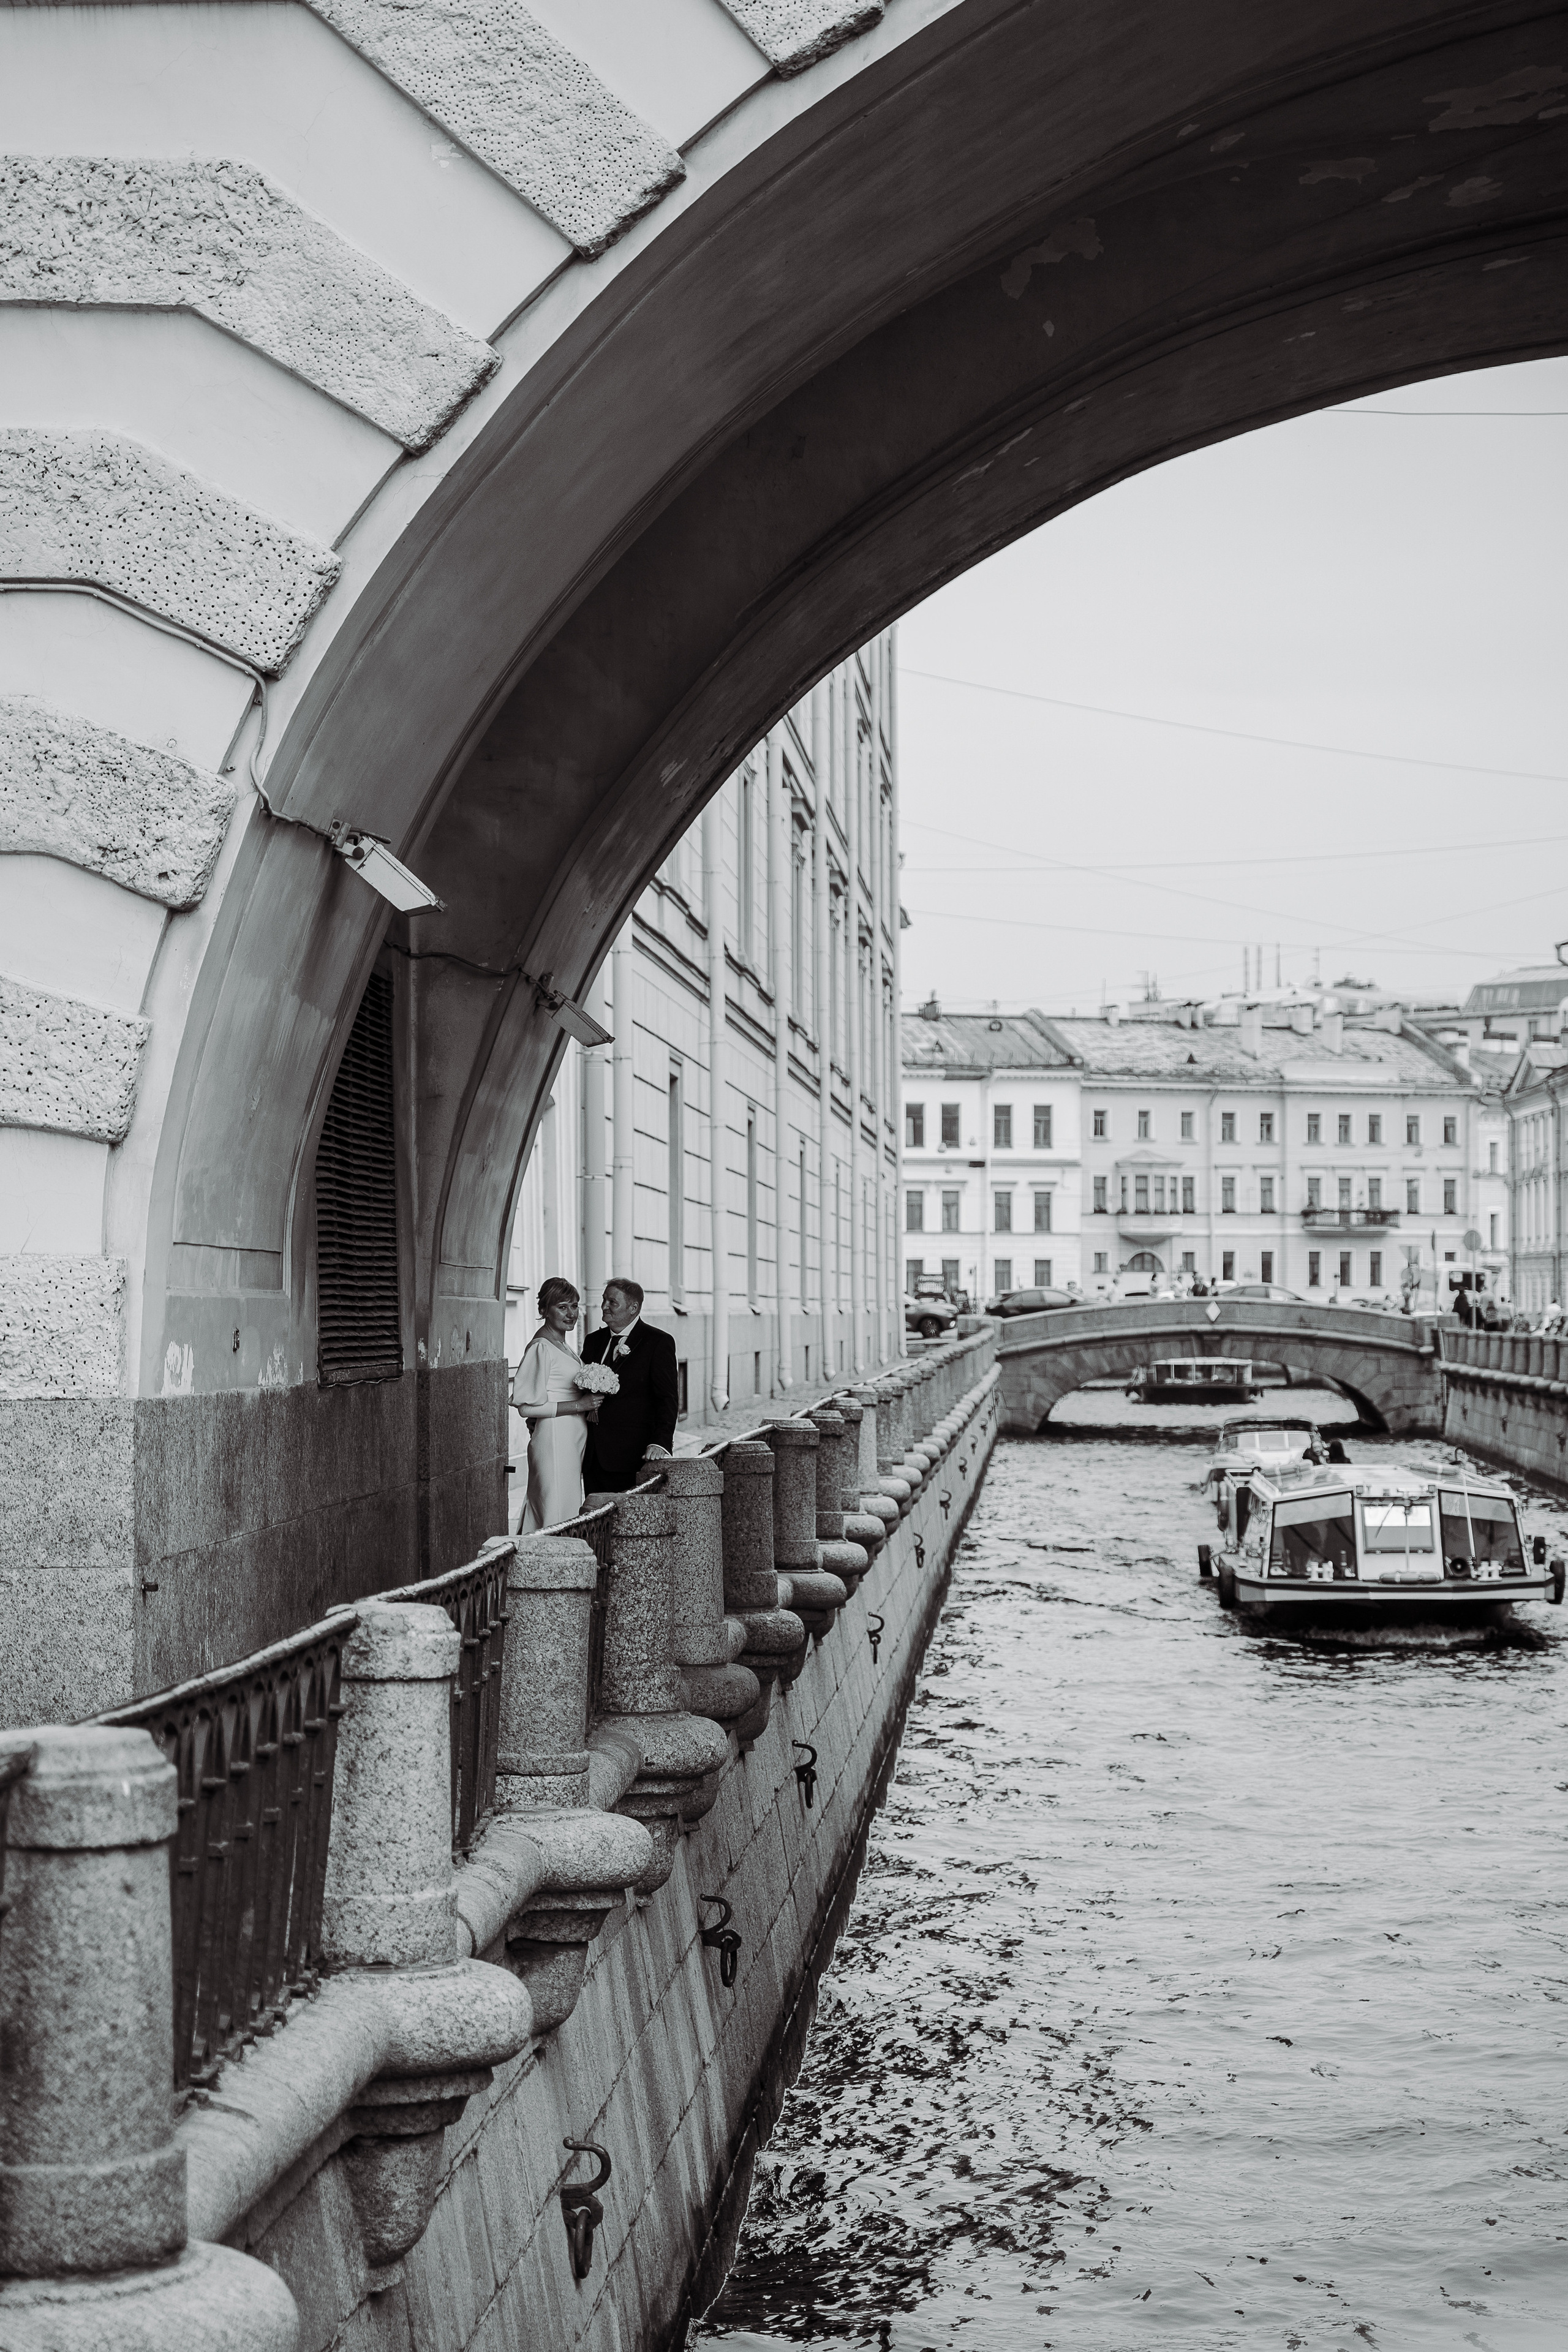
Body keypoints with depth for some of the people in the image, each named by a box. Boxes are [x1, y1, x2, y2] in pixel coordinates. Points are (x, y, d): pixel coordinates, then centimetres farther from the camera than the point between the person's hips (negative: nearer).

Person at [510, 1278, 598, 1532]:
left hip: (574, 1442, 9)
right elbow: (526, 1406, -17)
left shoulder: (565, 1347, 16)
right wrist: (578, 1405, -18)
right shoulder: (541, 1348, -12)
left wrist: (590, 1406, 7)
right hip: (553, 1440, -9)